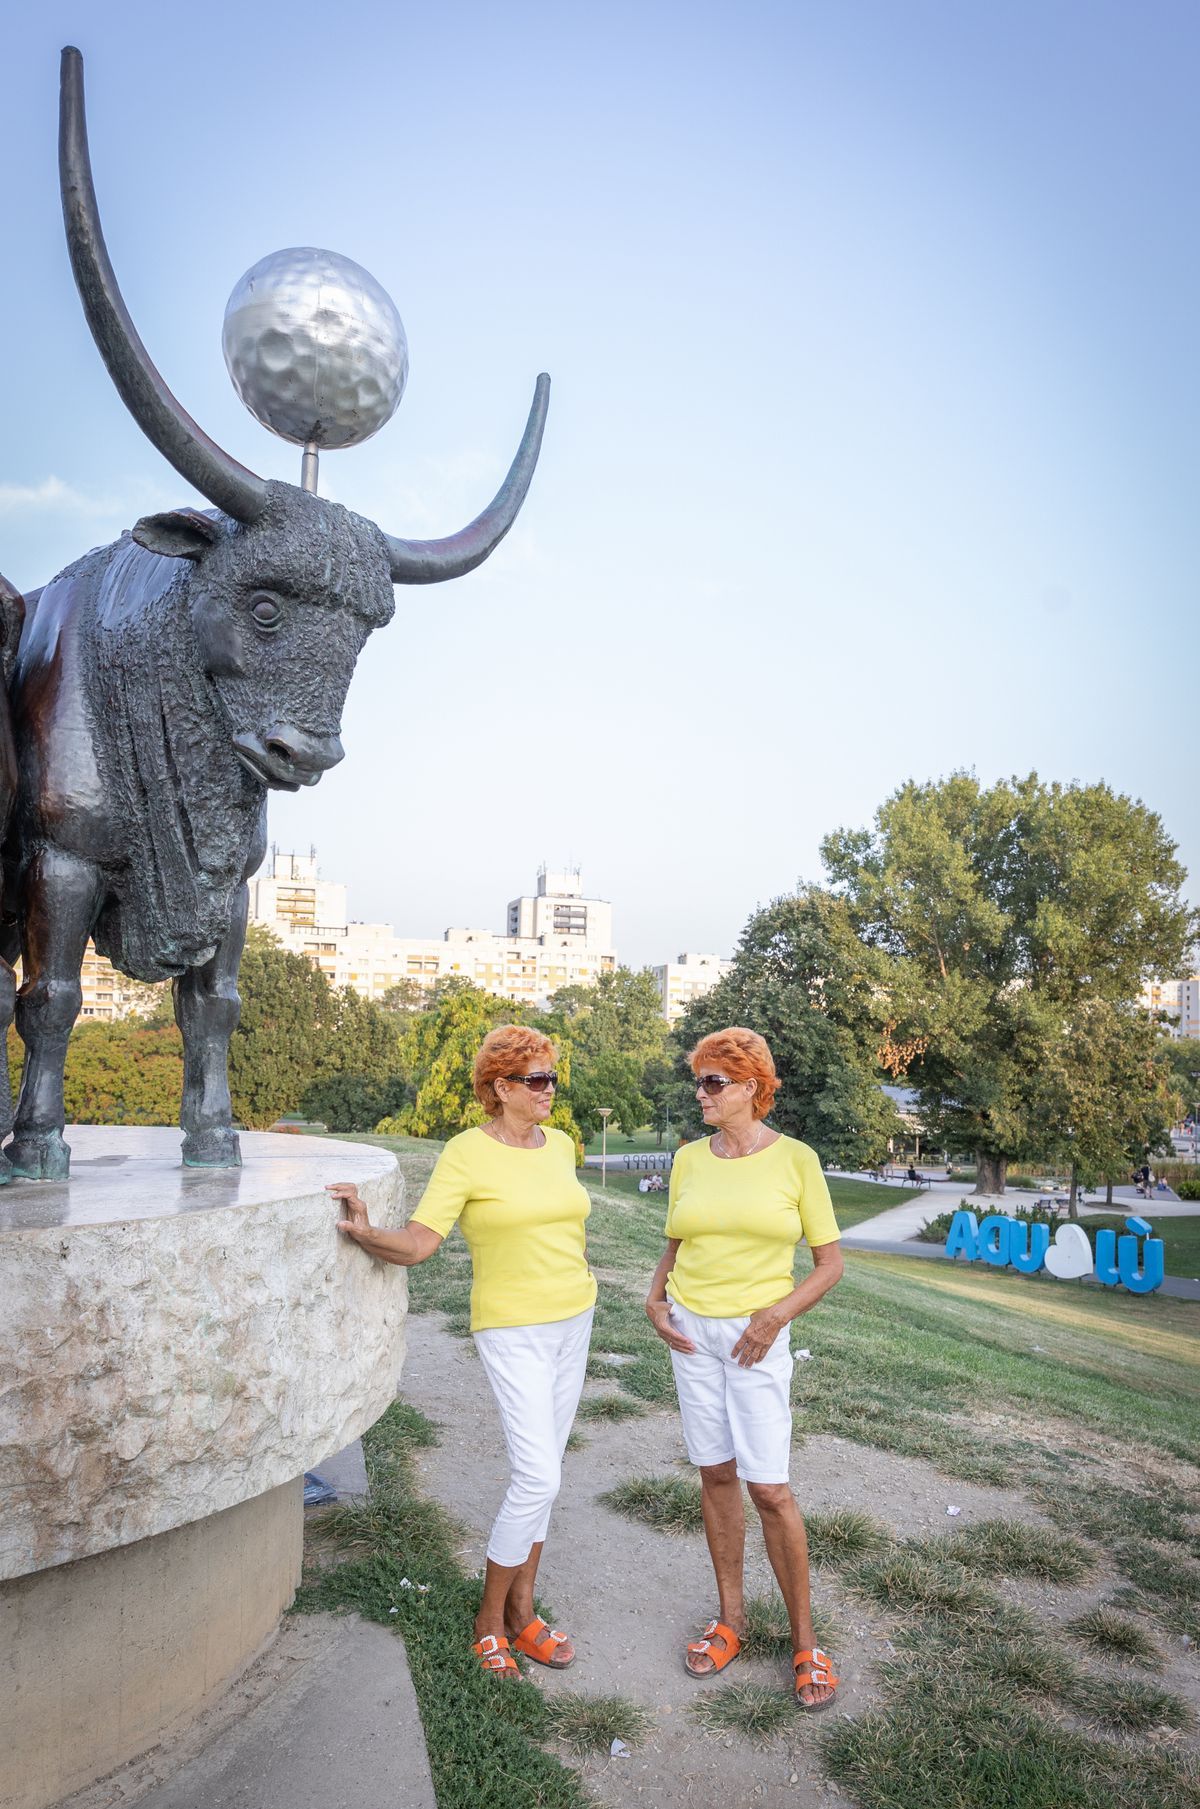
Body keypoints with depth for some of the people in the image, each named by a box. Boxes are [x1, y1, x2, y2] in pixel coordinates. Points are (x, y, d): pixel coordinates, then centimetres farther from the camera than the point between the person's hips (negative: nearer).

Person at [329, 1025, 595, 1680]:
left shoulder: (559, 1144, 3)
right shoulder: (466, 1154, -15)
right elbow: (418, 1242, -21)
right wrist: (365, 1233, -38)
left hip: (572, 1321, 6)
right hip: (512, 1330, -6)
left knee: (541, 1470, 13)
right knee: (538, 1475, -9)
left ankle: (521, 1609, 28)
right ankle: (489, 1618, 14)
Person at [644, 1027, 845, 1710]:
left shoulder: (796, 1159, -8)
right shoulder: (689, 1160, 3)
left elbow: (831, 1260, -3)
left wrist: (778, 1314, -14)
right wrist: (655, 1299, -2)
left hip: (756, 1337, -3)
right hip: (692, 1331, 4)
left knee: (769, 1487, -3)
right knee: (716, 1474, 12)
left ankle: (806, 1640, 17)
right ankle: (731, 1617, 29)